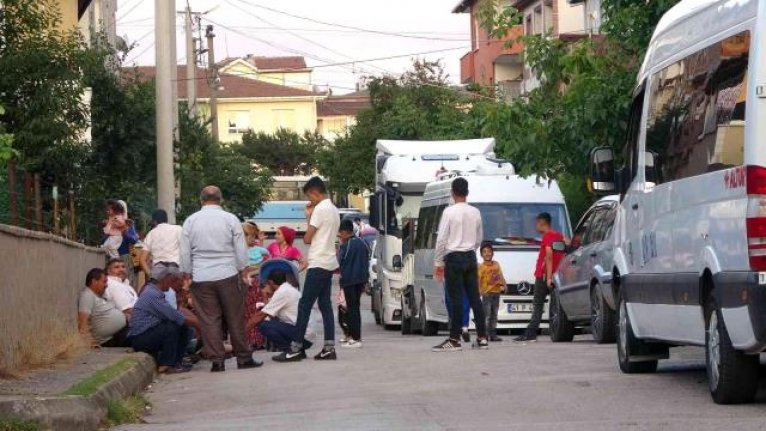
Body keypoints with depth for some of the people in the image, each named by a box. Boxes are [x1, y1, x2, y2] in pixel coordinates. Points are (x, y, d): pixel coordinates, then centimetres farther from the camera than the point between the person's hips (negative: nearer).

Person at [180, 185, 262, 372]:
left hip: (201, 278, 1)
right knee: (235, 318, 6)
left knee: (209, 320, 2)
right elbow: (241, 250, 2)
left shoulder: (190, 221, 3)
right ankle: (243, 358, 10)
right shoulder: (230, 219, 0)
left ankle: (216, 360, 0)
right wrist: (242, 271, 12)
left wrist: (187, 273, 14)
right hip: (228, 275, -1)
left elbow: (185, 253, 5)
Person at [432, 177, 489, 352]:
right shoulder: (475, 213, 6)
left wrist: (438, 263, -4)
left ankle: (454, 340, -7)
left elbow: (442, 239, -10)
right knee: (474, 297, 7)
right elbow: (479, 239, 13)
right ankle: (482, 337, 8)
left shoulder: (450, 212, -10)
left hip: (454, 258, -5)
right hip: (471, 258, 5)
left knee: (456, 299, -6)